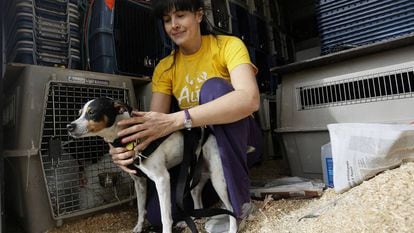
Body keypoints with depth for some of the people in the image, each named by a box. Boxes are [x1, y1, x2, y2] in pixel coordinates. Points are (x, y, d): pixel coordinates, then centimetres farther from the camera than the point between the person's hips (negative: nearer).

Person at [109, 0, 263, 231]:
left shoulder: (228, 45, -12)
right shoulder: (165, 67, 0)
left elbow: (250, 99, -33)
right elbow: (154, 123, -10)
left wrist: (176, 120, -42)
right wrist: (127, 145, -34)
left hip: (239, 140, -3)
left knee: (214, 87, -30)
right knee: (157, 213, -14)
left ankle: (237, 196, -22)